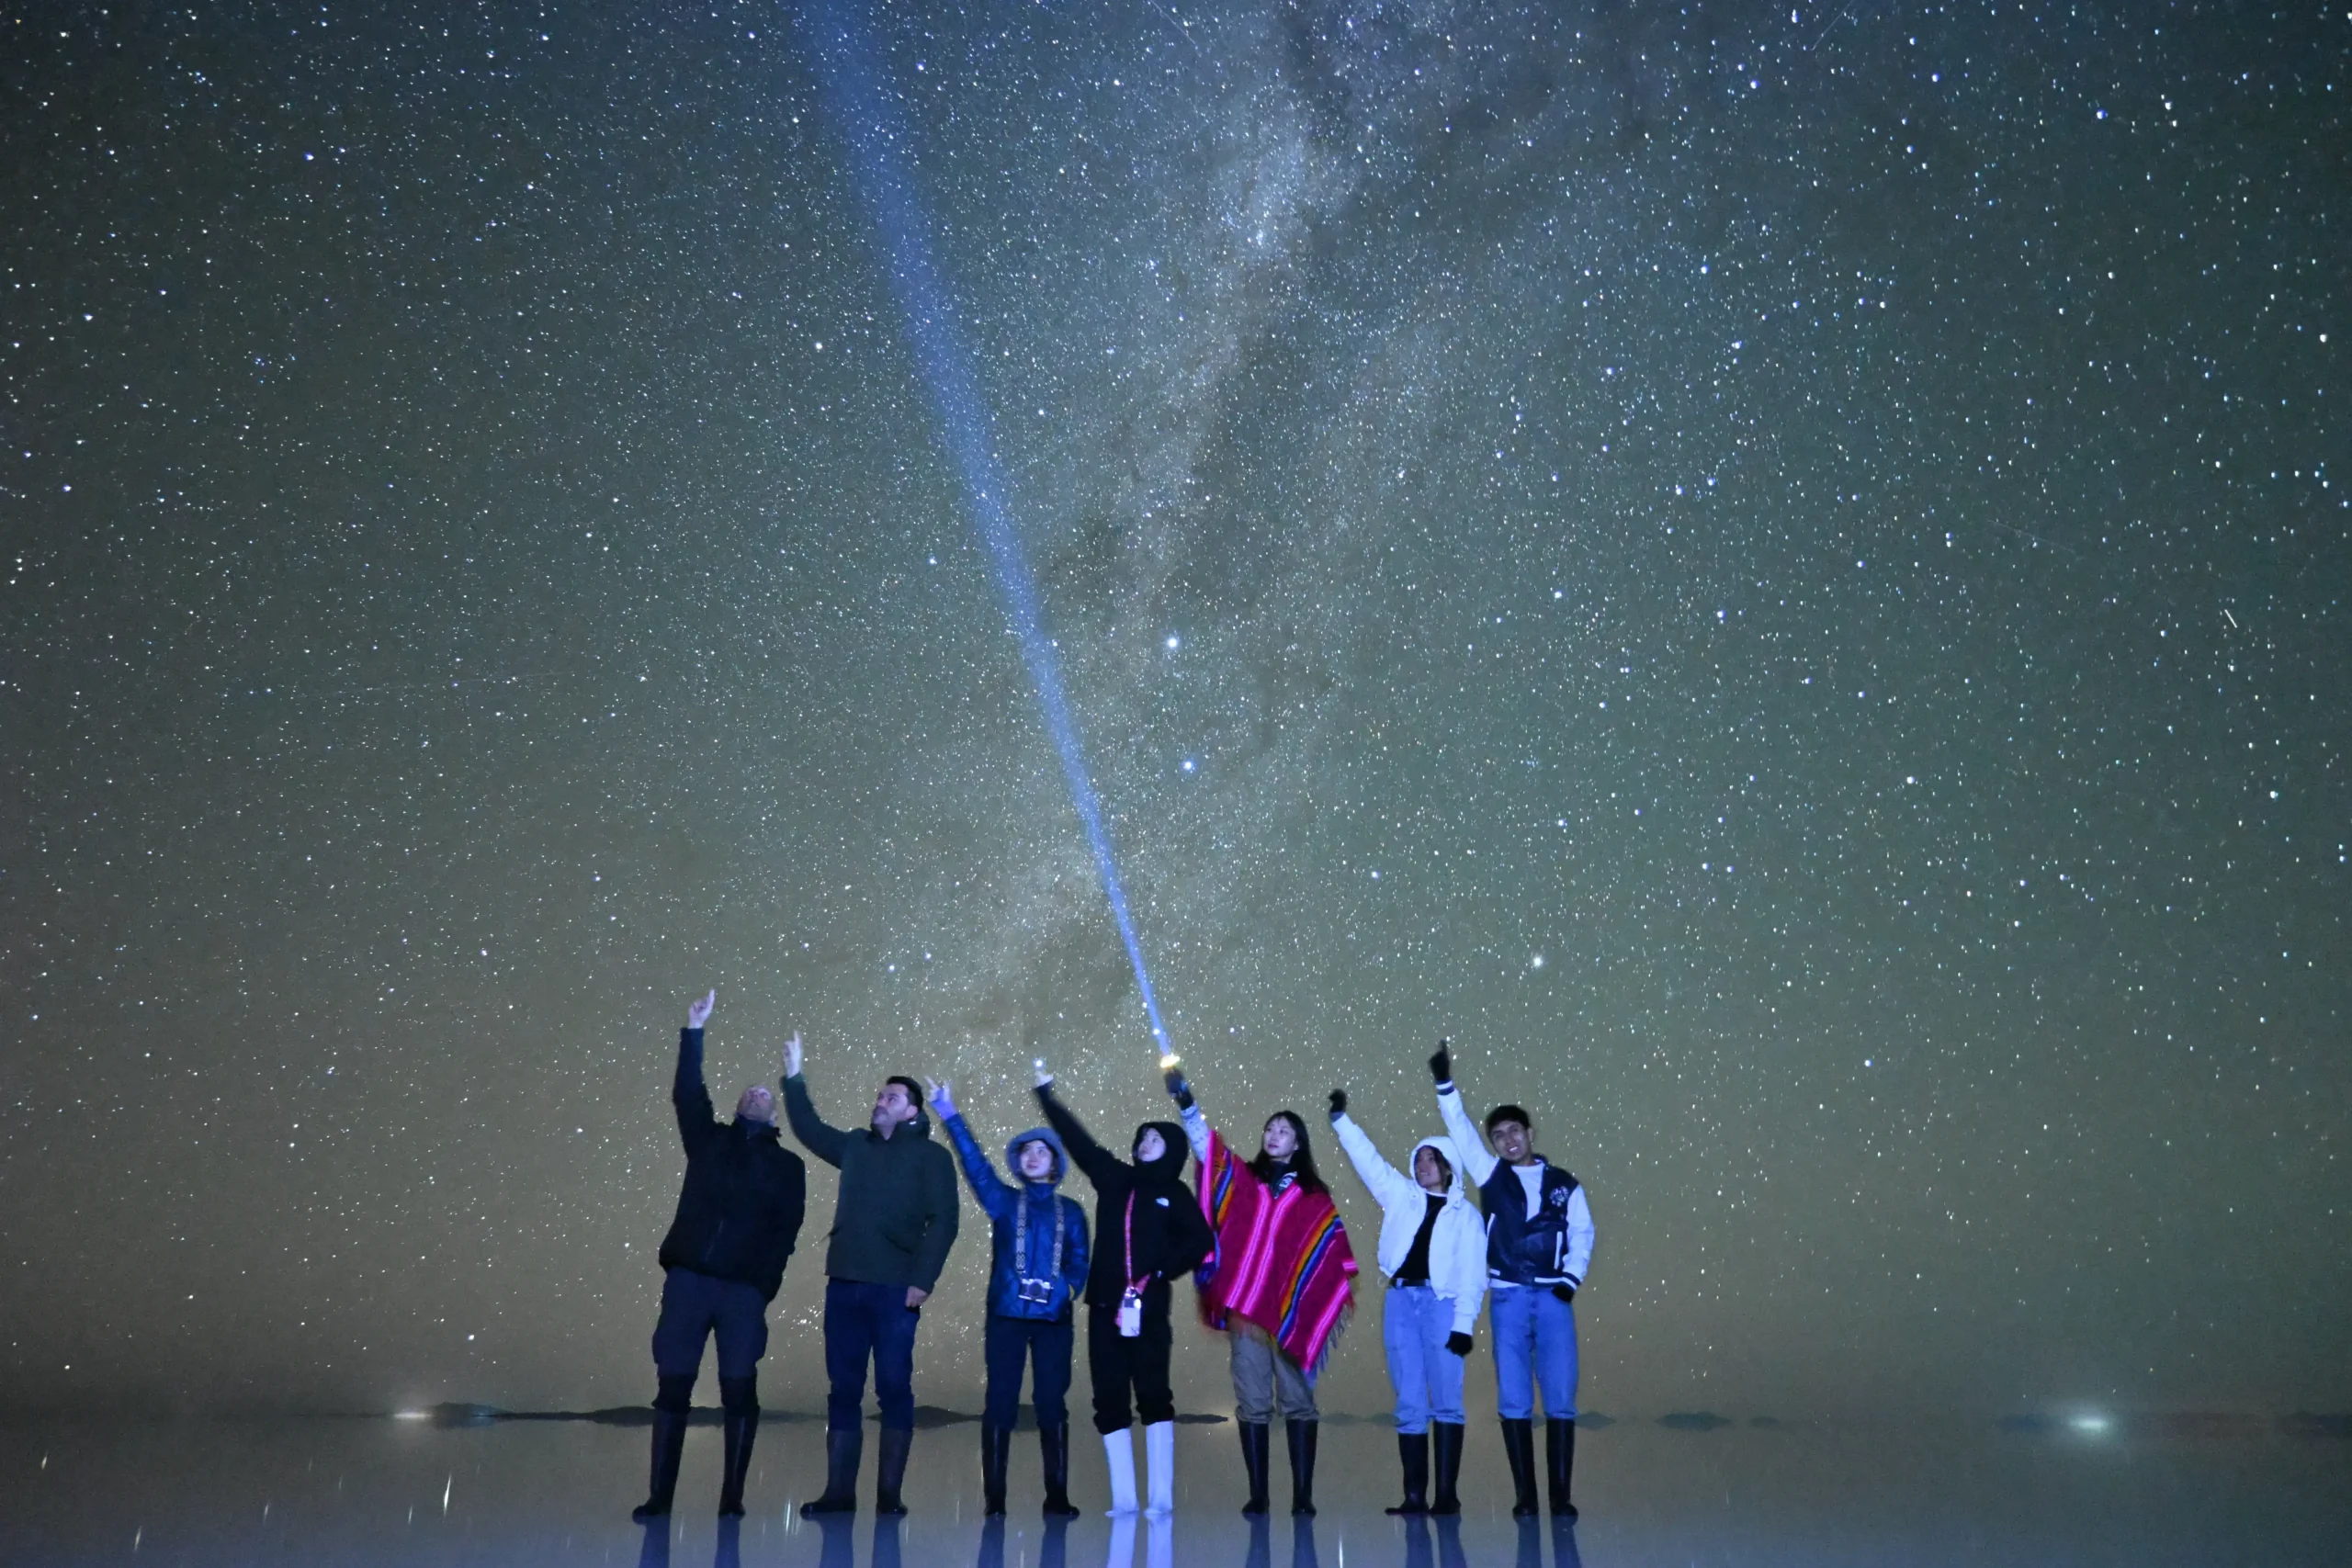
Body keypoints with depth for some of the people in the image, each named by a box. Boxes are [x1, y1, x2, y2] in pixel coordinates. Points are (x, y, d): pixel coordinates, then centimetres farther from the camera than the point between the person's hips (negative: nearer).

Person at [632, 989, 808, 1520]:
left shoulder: (787, 1165, 11)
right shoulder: (709, 1141, 16)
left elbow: (785, 1234, 4)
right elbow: (686, 1094, 4)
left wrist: (764, 1288, -8)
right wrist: (694, 1032, -3)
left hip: (743, 1289, -1)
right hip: (687, 1279, 1)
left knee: (739, 1391, -3)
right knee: (672, 1387, 0)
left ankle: (732, 1498, 5)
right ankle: (659, 1496, 6)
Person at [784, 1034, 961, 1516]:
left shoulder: (931, 1156, 2)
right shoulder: (855, 1146, 17)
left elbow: (942, 1222, -5)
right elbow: (809, 1130, 25)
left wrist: (922, 1280, -14)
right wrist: (794, 1079, 16)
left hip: (896, 1290, -5)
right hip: (845, 1286, 5)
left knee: (894, 1388, -2)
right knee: (844, 1389, 6)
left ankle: (889, 1494, 3)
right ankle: (839, 1492, 11)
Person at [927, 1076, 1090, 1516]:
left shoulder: (1070, 1211, 13)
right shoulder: (1003, 1200, 10)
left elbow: (1080, 1261, 8)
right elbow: (975, 1162, -2)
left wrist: (1069, 1287, -13)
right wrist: (950, 1115, -12)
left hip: (1053, 1317, 0)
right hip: (1006, 1314, 0)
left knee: (1052, 1405, -1)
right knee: (1000, 1403, -2)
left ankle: (1057, 1496, 5)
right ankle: (994, 1497, 4)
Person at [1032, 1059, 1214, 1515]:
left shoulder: (1175, 1194, 5)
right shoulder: (1114, 1178, 12)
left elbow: (1200, 1242, -3)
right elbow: (1077, 1139, 12)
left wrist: (1160, 1273, -11)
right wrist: (1046, 1092, 10)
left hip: (1148, 1308, -3)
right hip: (1105, 1306, 3)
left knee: (1154, 1396, -4)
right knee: (1110, 1400, 2)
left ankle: (1161, 1497, -1)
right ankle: (1123, 1498, 6)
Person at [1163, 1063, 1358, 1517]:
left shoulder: (1314, 1196, 10)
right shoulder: (1242, 1178, 13)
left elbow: (1334, 1252, 7)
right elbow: (1205, 1143, 0)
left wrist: (1323, 1303, -5)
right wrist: (1186, 1101, -15)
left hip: (1293, 1311, -1)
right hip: (1245, 1306, 1)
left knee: (1298, 1399, -1)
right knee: (1252, 1403, 2)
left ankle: (1303, 1493, 3)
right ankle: (1257, 1493, 6)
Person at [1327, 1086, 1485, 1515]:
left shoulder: (1466, 1215, 8)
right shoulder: (1400, 1196, 15)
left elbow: (1472, 1276, 3)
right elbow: (1368, 1158, 8)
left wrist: (1464, 1324, -7)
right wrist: (1340, 1118, -3)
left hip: (1442, 1305, -2)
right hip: (1400, 1303, 2)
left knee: (1446, 1400, -5)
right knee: (1409, 1404, 2)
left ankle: (1448, 1493, 0)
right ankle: (1415, 1495, 4)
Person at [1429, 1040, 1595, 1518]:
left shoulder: (1564, 1184, 10)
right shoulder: (1491, 1176, 9)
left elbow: (1582, 1234, 10)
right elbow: (1460, 1131, 1)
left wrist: (1572, 1278, -5)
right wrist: (1444, 1083, -10)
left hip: (1554, 1298, 0)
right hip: (1509, 1298, 0)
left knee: (1561, 1399, -2)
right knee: (1513, 1401, -1)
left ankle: (1561, 1496, 4)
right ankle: (1524, 1495, 6)